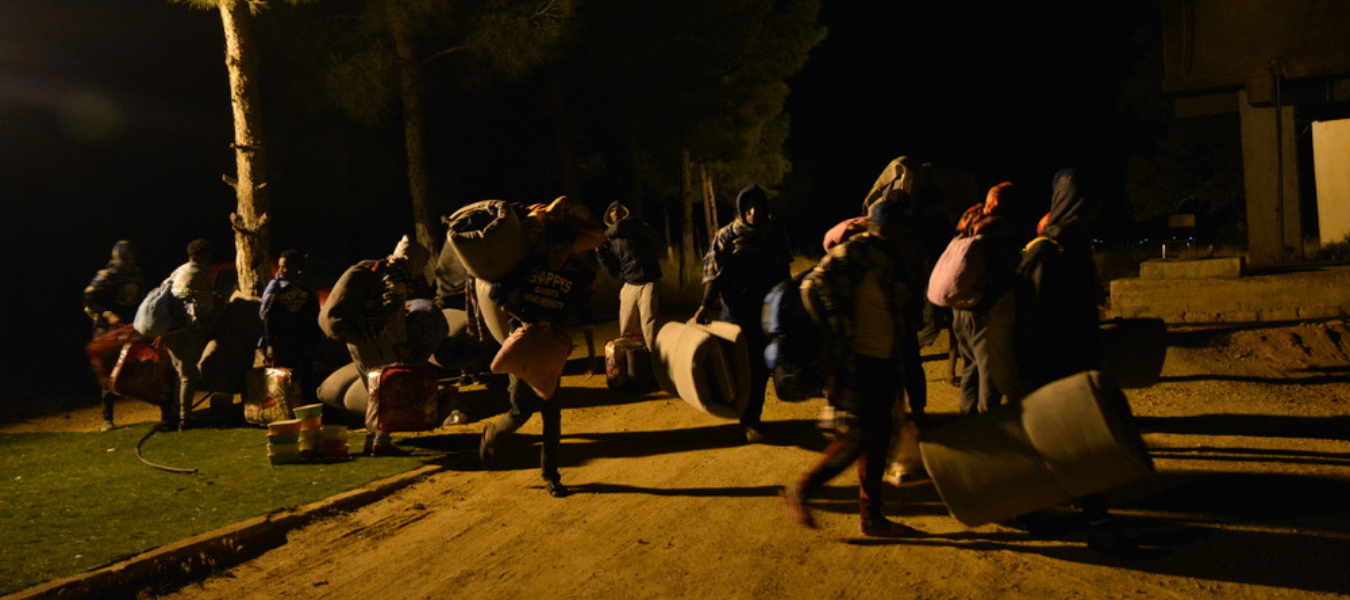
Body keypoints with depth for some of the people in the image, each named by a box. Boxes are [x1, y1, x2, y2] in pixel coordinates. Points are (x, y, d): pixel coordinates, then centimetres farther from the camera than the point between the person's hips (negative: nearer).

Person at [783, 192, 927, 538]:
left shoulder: (894, 259, 12)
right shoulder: (858, 252, -14)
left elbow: (904, 309, 21)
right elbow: (815, 286, -23)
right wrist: (836, 334, -17)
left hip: (884, 363, 9)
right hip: (856, 362, -9)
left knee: (878, 438, 12)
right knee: (855, 438, -8)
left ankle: (872, 517, 22)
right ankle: (801, 491, 9)